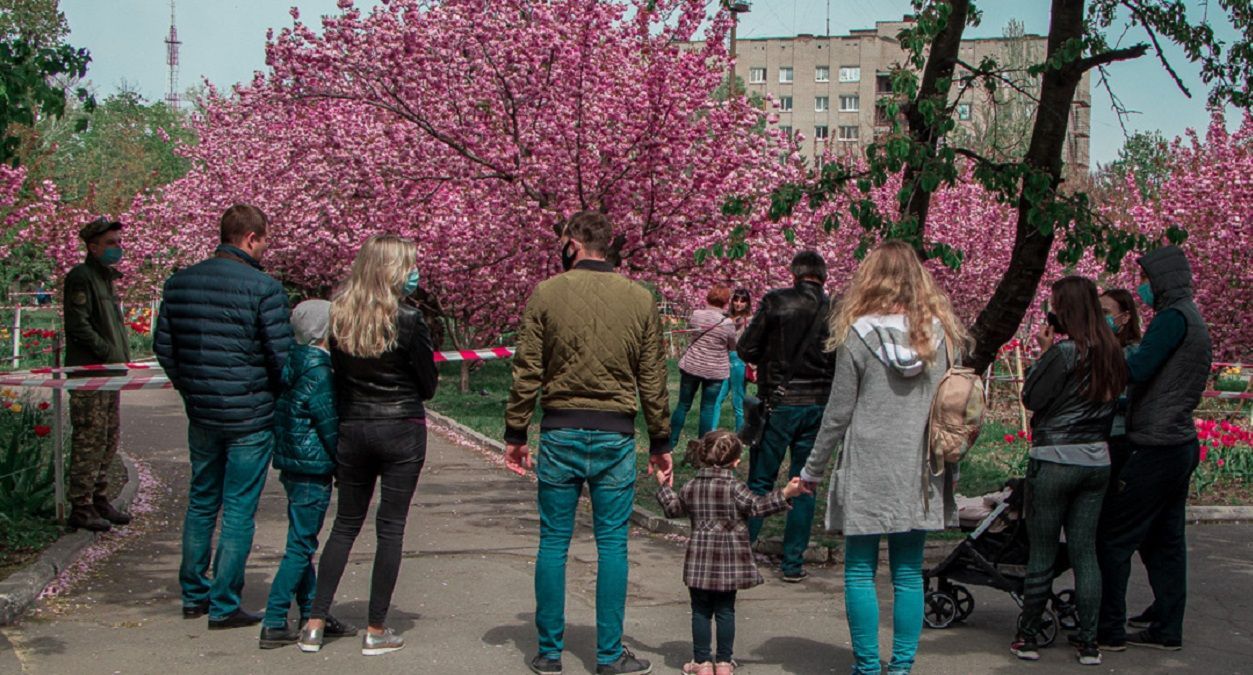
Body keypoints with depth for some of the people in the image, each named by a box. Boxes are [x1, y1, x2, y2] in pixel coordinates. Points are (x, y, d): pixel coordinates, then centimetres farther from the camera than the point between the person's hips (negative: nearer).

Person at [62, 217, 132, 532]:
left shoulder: (106, 277, 19)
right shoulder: (81, 277, -11)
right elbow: (78, 326, -18)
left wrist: (124, 356, 12)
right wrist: (110, 353, -18)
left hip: (110, 374, 10)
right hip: (88, 373, -10)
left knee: (109, 441, 13)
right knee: (89, 441, -7)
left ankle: (99, 500, 23)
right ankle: (80, 507, -1)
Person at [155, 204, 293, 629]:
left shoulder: (179, 283, 5)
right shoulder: (264, 288, -15)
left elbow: (163, 348, 10)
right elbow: (282, 357, -14)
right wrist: (278, 401, 3)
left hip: (200, 414, 6)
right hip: (250, 417, -6)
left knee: (201, 503, 19)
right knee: (238, 511, 3)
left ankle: (193, 596, 27)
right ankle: (223, 606, 7)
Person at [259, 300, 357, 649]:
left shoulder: (293, 365, 9)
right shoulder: (319, 372, -17)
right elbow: (331, 426, -17)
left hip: (292, 466, 10)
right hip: (313, 470, -10)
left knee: (302, 542, 16)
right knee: (301, 546, -4)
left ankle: (312, 614, 26)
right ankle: (274, 624, -2)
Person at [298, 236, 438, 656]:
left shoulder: (339, 314, 0)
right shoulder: (406, 317, -13)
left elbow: (338, 373, 8)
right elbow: (429, 385, -5)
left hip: (352, 429, 4)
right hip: (401, 431, -4)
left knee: (346, 524, 15)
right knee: (390, 527, 4)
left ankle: (316, 622, 13)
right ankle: (376, 630, 8)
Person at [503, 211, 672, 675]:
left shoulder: (546, 294, -2)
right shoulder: (640, 298, 2)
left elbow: (527, 372, -2)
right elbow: (653, 379, 5)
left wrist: (515, 433, 6)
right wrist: (660, 442, 12)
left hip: (560, 432, 0)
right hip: (615, 435, 1)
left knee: (553, 543, 8)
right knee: (612, 545, 6)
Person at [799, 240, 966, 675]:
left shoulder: (858, 334, -7)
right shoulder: (942, 334, 3)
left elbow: (838, 413, -5)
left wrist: (813, 470, 5)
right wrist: (950, 467, 18)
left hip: (867, 472, -4)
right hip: (920, 475, 4)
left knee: (860, 571, 5)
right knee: (909, 574, 10)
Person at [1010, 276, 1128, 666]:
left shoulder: (1065, 352, -15)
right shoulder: (1112, 353, 6)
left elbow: (1031, 399, -8)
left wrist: (1044, 353, -1)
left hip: (1054, 461, -6)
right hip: (1097, 462, 6)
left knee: (1041, 554, 3)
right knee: (1085, 552, 10)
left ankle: (1028, 638, 12)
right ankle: (1088, 642, 10)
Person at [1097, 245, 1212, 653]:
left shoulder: (1173, 317, -13)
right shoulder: (1193, 320, 19)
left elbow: (1138, 370, -23)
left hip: (1154, 448, -10)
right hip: (1181, 445, 10)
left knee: (1113, 540, -5)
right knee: (1164, 542, 13)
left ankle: (1108, 631, -2)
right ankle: (1167, 630, 18)